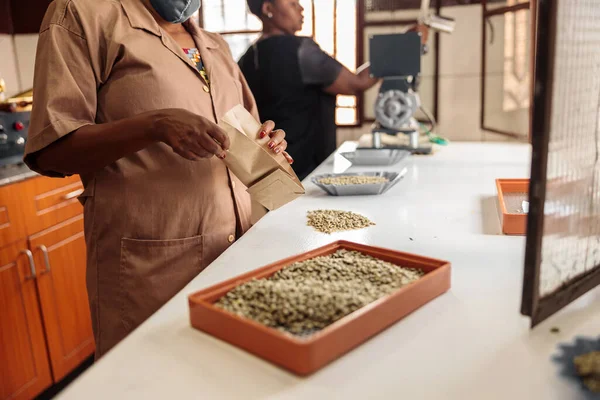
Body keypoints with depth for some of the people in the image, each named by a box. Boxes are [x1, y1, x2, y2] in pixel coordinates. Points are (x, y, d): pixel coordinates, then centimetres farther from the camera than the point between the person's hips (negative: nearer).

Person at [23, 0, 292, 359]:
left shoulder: (218, 47, 16)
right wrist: (154, 125, -24)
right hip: (150, 261, -5)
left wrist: (266, 144, 1)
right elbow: (50, 151, -9)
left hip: (238, 246, 6)